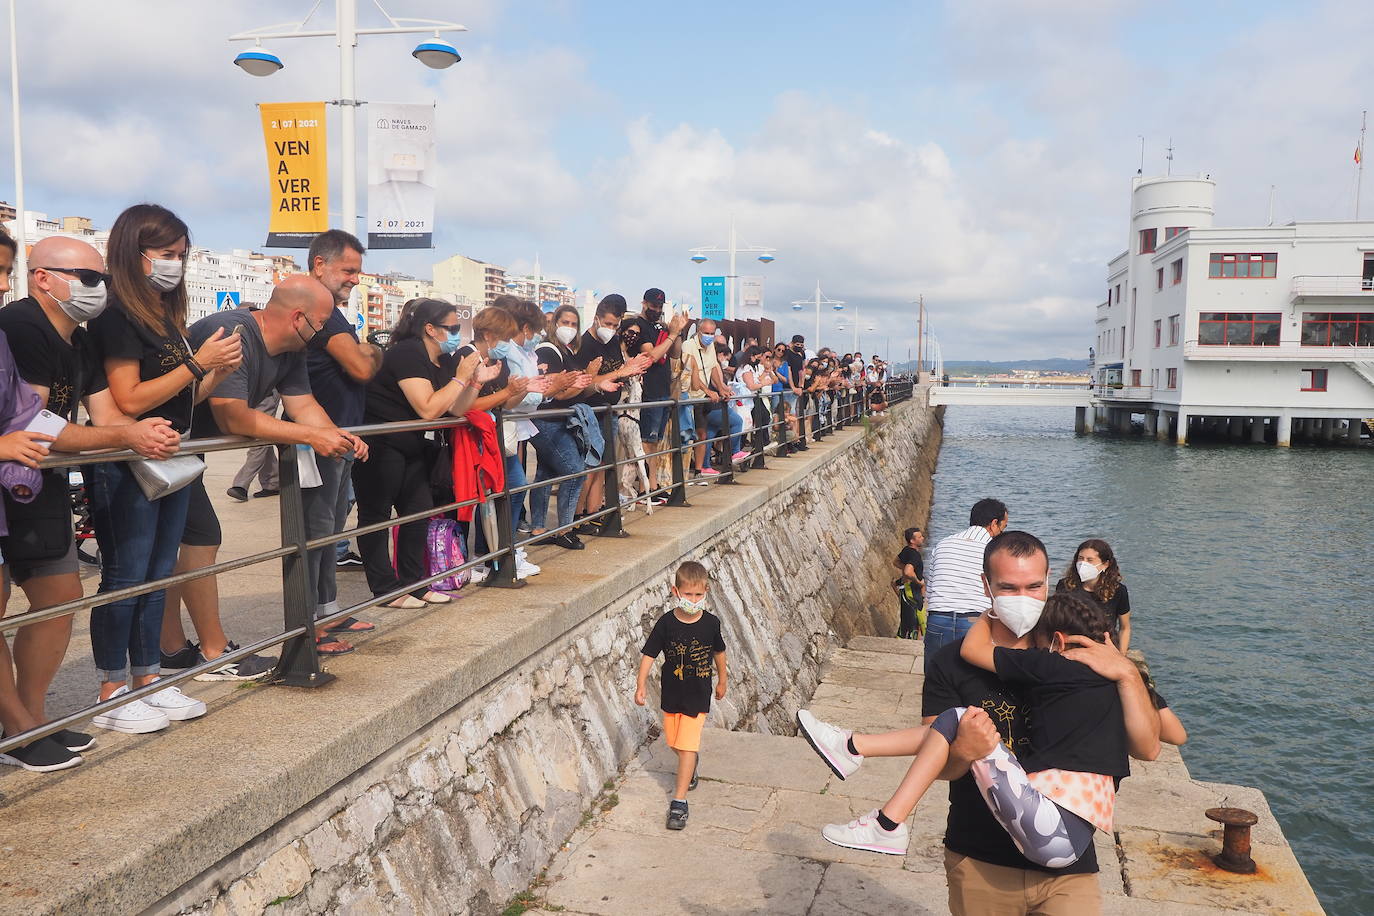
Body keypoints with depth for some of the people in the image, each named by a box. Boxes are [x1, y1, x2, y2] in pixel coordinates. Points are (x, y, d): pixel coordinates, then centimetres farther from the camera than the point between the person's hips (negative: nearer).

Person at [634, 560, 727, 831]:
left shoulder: (711, 623, -10)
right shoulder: (667, 623, -13)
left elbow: (719, 652, 7)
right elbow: (649, 654, -10)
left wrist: (722, 681, 17)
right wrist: (641, 684, -19)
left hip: (698, 696, -2)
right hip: (671, 693, 2)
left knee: (687, 746, -8)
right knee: (676, 742, 18)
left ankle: (679, 801, -1)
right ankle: (691, 769, 51)